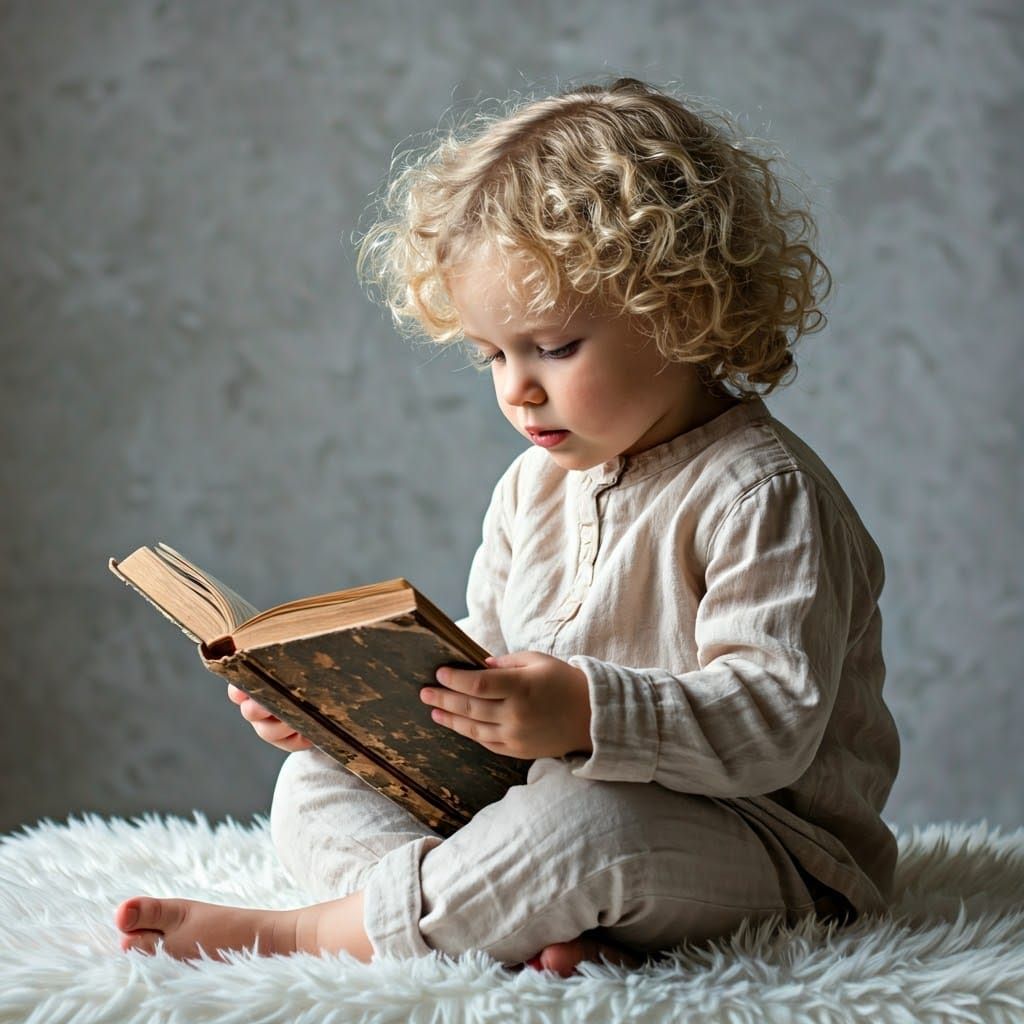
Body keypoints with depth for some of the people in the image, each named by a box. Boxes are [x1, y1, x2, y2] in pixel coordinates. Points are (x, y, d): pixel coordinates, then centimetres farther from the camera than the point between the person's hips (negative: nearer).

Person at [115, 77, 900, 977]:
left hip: (762, 845, -8)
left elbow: (774, 720, -24)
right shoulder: (536, 485, 12)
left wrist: (589, 715, -40)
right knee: (317, 782, 2)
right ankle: (517, 926, -26)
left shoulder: (762, 494, -16)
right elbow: (481, 659, 17)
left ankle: (311, 932, -20)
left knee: (584, 820, -39)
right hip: (541, 796, 8)